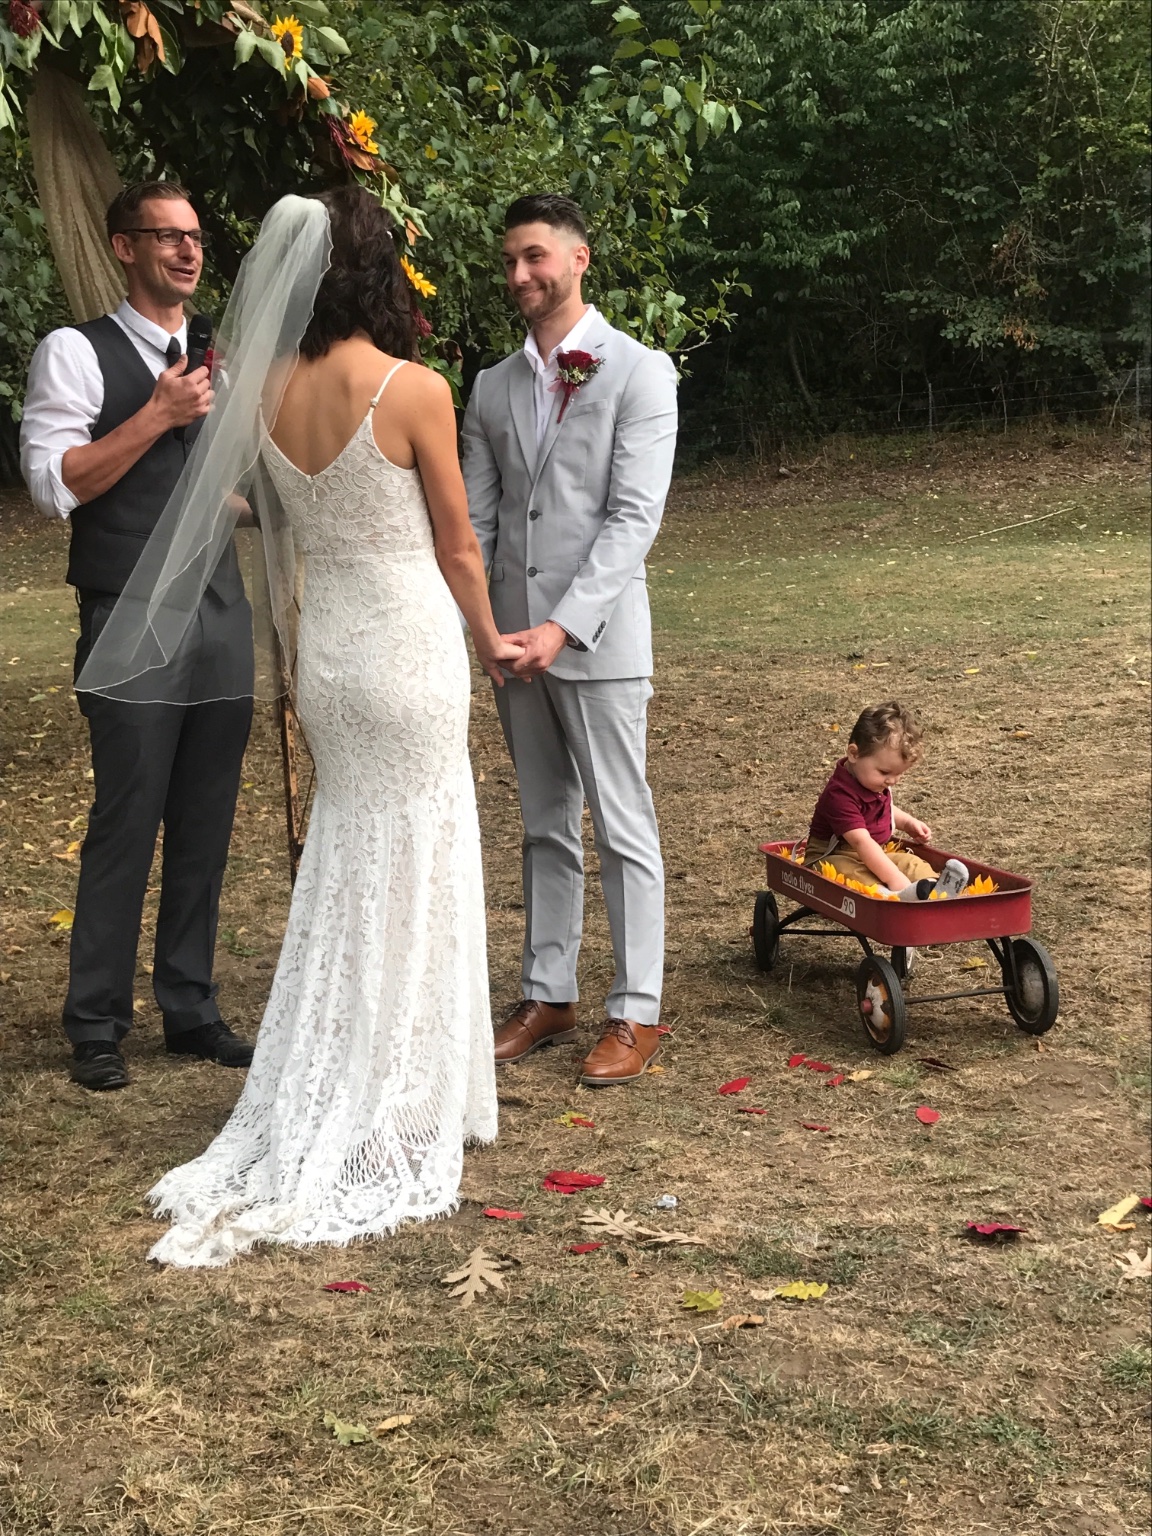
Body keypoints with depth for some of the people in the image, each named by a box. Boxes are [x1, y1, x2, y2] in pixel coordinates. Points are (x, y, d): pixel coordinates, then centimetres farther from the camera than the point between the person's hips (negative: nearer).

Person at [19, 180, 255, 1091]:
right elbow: (54, 484, -13)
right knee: (126, 828, -2)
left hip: (223, 614, 6)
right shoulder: (76, 353, -3)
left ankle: (191, 1010, 22)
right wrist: (158, 416, -16)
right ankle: (96, 1025, 13)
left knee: (206, 829, 10)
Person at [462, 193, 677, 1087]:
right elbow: (474, 519, 10)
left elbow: (635, 517, -13)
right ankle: (548, 998, 23)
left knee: (623, 828, 0)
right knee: (545, 827, 14)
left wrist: (564, 625, -21)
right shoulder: (493, 388, 13)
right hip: (515, 638, 6)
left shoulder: (638, 372, -4)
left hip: (597, 636, -5)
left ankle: (637, 1012, 9)